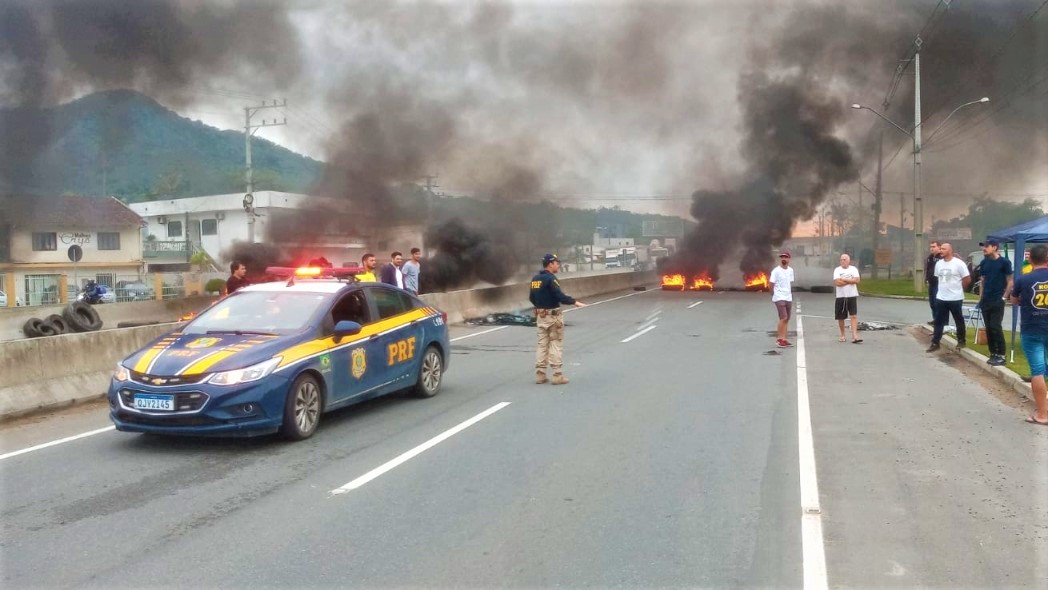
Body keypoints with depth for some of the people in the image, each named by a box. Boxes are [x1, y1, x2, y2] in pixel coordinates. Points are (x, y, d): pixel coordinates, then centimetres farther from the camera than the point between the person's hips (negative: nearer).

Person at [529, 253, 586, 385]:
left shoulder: (535, 279, 7)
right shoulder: (550, 278, -16)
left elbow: (531, 297, 14)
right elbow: (560, 296, -23)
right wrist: (574, 302, -16)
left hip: (540, 315, 7)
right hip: (553, 315, -7)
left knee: (542, 344, 11)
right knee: (556, 345, 0)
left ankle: (540, 375, 12)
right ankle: (557, 375, 1)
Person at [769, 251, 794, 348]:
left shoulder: (790, 270, 10)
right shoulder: (776, 271, -11)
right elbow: (771, 284, -8)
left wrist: (790, 294, 17)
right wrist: (774, 294, -1)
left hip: (788, 298, 7)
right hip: (779, 298, -7)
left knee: (787, 319, 8)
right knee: (783, 318, -15)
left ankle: (783, 339, 13)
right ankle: (779, 339, -7)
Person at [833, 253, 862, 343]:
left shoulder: (853, 269, 3)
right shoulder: (837, 270, 1)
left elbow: (857, 280, -12)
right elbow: (837, 282, -14)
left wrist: (844, 279, -13)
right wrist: (850, 280, -9)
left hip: (852, 296, -1)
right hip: (841, 296, 1)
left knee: (854, 316, -10)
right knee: (841, 317, 8)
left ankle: (854, 336, -14)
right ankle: (842, 335, 23)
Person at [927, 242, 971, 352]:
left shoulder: (959, 263, -12)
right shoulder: (938, 264, 6)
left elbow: (967, 279, -9)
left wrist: (957, 289, 2)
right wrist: (945, 288, 12)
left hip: (955, 298, -5)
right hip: (941, 298, 5)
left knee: (959, 321, 9)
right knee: (938, 321, 5)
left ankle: (961, 341, 23)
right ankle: (935, 343, 8)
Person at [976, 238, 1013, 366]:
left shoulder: (1004, 262, -7)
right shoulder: (984, 262, 9)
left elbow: (1010, 281, -5)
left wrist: (1004, 297, -10)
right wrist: (980, 298, 10)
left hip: (998, 301, -6)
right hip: (985, 301, 6)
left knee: (996, 327, -7)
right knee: (988, 328, 8)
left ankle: (1001, 355, 0)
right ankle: (993, 354, 15)